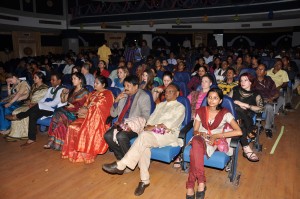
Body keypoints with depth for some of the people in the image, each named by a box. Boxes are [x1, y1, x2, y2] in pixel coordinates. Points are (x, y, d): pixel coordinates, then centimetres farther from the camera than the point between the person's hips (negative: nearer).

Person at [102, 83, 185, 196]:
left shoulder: (180, 107, 7)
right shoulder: (160, 105, 27)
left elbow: (171, 123, -8)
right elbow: (151, 118, 17)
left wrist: (154, 127, -17)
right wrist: (148, 126, -6)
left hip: (168, 134, -5)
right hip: (153, 134, 5)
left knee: (144, 136, -33)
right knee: (144, 145, -31)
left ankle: (120, 165, -30)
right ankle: (144, 180, -25)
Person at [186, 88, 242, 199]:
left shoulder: (225, 113, -1)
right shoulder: (200, 111, 8)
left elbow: (239, 132, -11)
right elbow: (195, 131, 10)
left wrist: (217, 136, -15)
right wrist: (200, 134, -16)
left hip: (216, 142, -2)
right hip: (200, 139, 2)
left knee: (195, 150, -38)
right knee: (196, 141, -39)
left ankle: (191, 186, -31)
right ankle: (201, 182, -35)